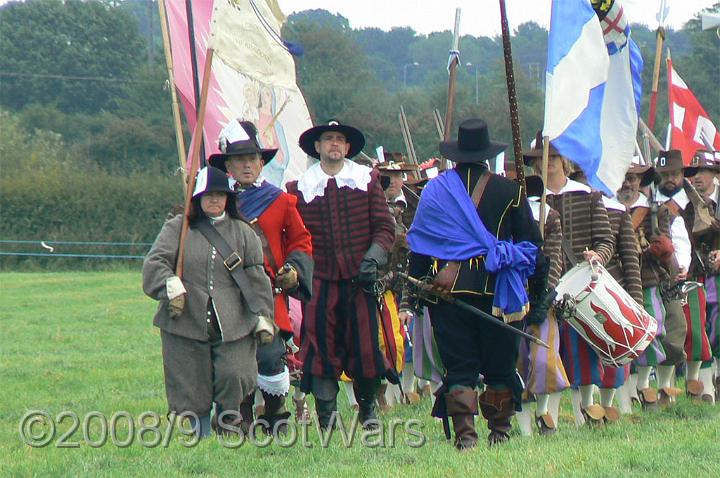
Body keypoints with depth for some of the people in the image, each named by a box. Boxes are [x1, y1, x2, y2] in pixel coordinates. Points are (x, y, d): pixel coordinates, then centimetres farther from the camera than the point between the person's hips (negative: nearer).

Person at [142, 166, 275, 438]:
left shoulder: (243, 233, 14)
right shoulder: (177, 229, 9)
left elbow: (256, 279, 11)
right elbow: (155, 262, 0)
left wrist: (263, 317, 4)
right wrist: (171, 285, -19)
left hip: (233, 325, 1)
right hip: (186, 322, -1)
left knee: (234, 377, -14)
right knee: (190, 386, -1)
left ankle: (229, 427, 6)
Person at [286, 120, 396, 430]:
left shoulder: (367, 180, 9)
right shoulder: (300, 187, 6)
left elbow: (385, 227, 6)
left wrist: (374, 257, -10)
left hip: (361, 279, 0)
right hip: (321, 282, 0)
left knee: (366, 344, 0)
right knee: (322, 349, -2)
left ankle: (367, 407, 23)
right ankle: (326, 417, 5)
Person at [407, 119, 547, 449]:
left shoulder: (435, 190, 3)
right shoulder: (510, 191, 1)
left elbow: (418, 243, 5)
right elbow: (531, 245, 4)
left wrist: (417, 285, 11)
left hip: (448, 288, 1)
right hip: (496, 290, -1)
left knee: (458, 366, 2)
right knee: (499, 364, 11)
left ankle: (464, 432, -9)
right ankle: (499, 430, 16)